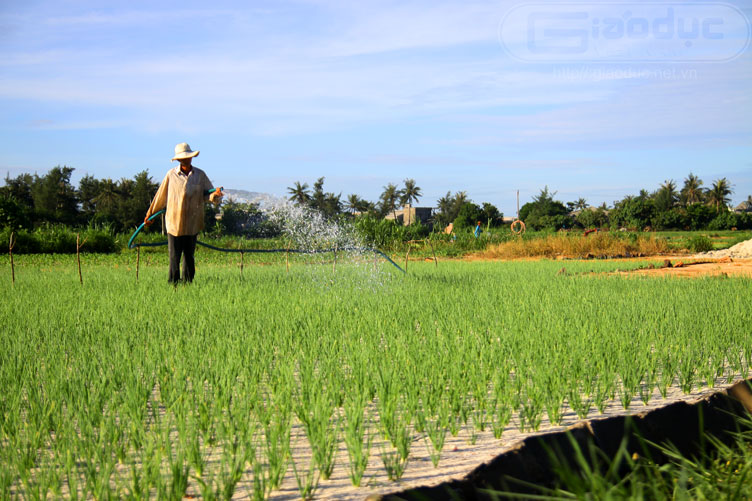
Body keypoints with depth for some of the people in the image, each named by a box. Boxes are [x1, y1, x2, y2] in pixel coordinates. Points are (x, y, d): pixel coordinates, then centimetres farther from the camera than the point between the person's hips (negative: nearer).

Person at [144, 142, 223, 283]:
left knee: (189, 255, 7)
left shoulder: (200, 175, 6)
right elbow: (161, 196, 11)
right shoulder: (171, 175, 1)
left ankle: (188, 282, 16)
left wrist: (216, 195, -17)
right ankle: (173, 283, 3)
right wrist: (150, 214, 17)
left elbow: (207, 195, 7)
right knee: (174, 256, -3)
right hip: (174, 222, -1)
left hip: (192, 223, 1)